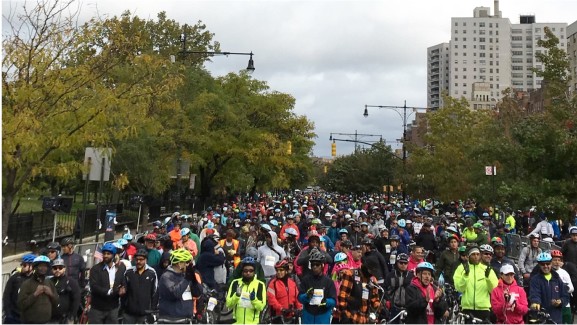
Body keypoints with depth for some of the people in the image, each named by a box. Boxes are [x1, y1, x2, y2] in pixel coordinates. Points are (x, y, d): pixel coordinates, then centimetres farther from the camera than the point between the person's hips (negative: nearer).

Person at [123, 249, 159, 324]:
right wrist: (122, 308, 2)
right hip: (129, 312, 1)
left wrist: (153, 309, -1)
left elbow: (155, 292, 1)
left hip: (145, 312, -1)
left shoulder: (152, 273, -4)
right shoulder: (128, 272, -1)